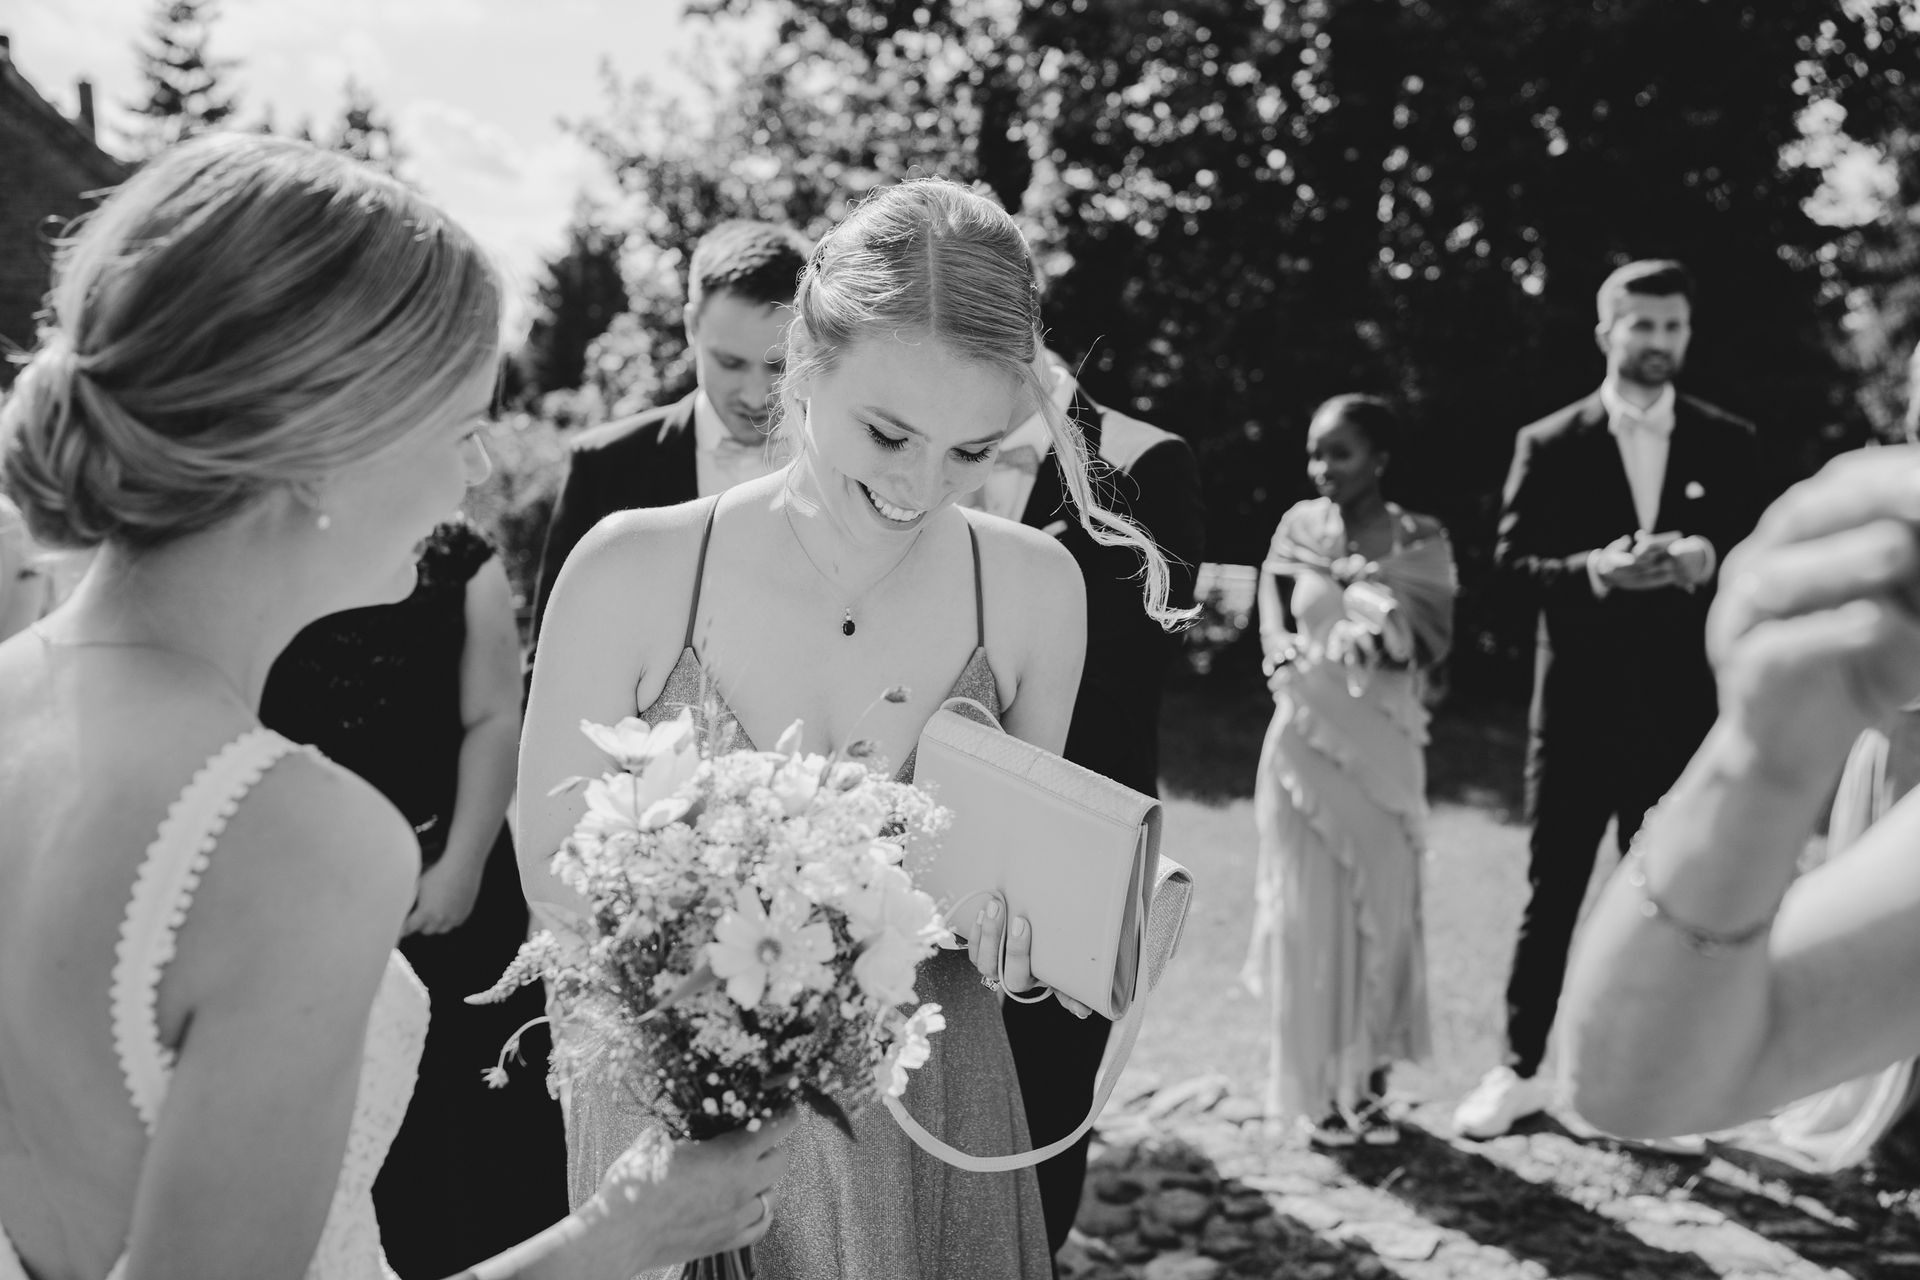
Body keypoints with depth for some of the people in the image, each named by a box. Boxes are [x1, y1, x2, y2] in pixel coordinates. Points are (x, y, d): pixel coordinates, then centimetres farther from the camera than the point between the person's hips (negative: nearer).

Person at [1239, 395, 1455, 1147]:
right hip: (1306, 740, 1)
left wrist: (1385, 638, -26)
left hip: (1382, 746, 0)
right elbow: (1272, 628, 3)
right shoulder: (1299, 527, 3)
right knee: (1306, 912, 3)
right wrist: (1286, 653, -18)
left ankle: (1370, 1083, 18)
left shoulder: (1418, 541, -1)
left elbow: (1432, 644, -6)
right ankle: (1316, 1086, 15)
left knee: (1382, 912, 4)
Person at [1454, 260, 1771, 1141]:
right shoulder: (1549, 444, 1)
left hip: (1683, 704, 2)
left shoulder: (1728, 443, 6)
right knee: (1551, 894, 4)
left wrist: (1705, 559, -16)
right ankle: (1521, 1069, 17)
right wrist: (1595, 569, -20)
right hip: (1579, 702, -1)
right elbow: (1510, 562, -3)